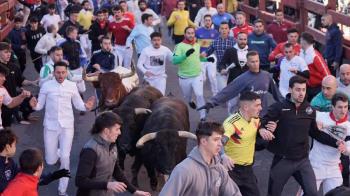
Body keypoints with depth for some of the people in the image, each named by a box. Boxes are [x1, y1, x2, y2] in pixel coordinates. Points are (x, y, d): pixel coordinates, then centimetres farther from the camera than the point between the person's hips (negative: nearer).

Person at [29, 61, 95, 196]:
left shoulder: (72, 86, 0)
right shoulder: (46, 86, -3)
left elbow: (78, 104, 6)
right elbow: (40, 105, 0)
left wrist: (86, 107, -15)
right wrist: (34, 106, -23)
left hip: (67, 126, 0)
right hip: (50, 126, 0)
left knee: (65, 158, -8)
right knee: (51, 161, 5)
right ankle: (57, 154, 45)